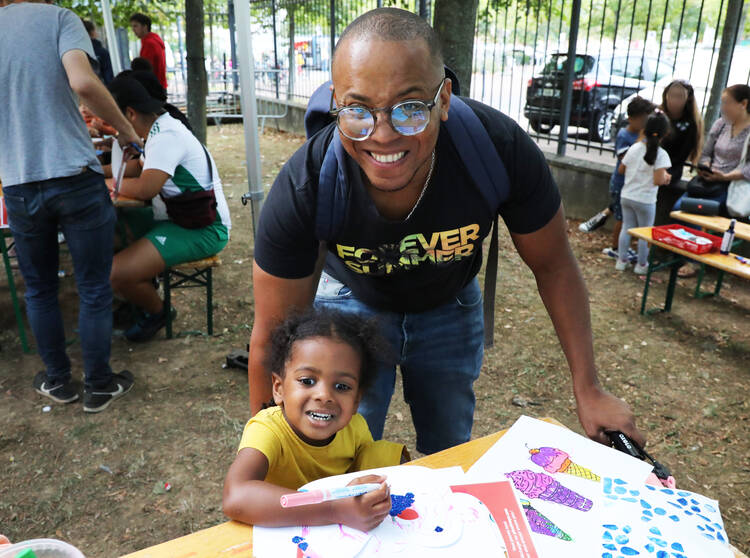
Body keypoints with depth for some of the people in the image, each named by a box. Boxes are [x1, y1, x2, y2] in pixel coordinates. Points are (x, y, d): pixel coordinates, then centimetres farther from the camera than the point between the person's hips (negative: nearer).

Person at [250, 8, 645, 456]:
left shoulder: (500, 148, -32)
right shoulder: (302, 189, -34)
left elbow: (554, 266, -15)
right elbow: (274, 336, -22)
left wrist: (589, 389, -14)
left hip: (450, 304, 2)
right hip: (353, 303, -1)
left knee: (450, 452, 17)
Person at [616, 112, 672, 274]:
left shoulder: (634, 148, -3)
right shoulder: (661, 154, -16)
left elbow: (621, 170, 7)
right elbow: (658, 181, -20)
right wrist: (666, 177, 0)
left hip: (627, 196, 4)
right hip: (645, 200, -4)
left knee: (626, 228, 15)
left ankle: (621, 261, 21)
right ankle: (641, 265, 20)